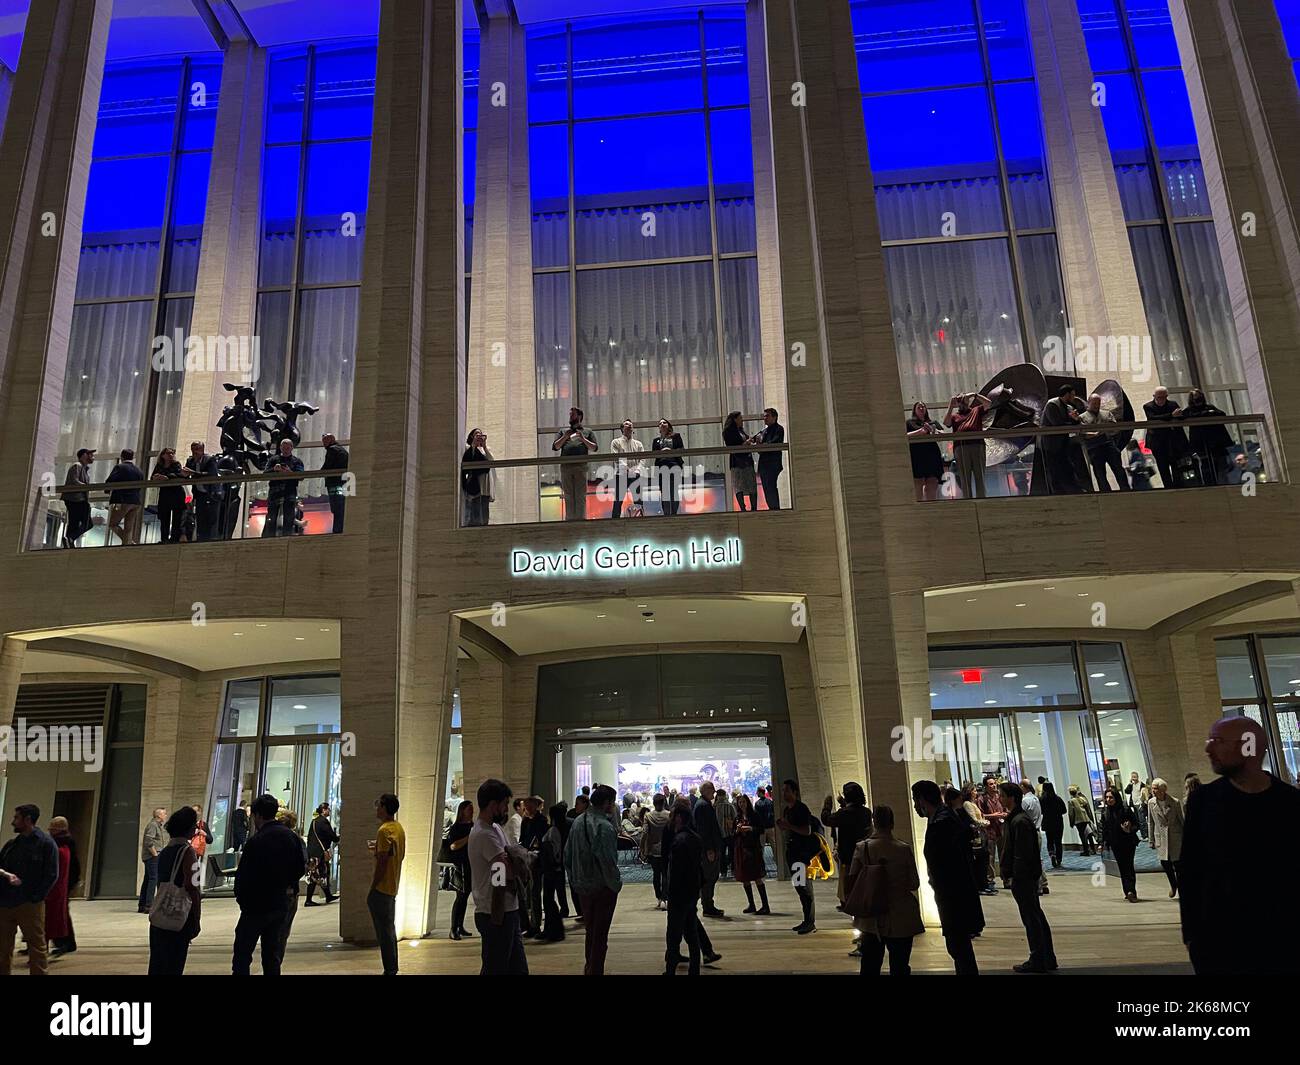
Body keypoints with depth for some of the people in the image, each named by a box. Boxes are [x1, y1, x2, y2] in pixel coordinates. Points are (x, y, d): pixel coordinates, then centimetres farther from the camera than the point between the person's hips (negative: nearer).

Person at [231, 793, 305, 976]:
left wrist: (240, 897, 1)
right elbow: (301, 868, 7)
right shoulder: (292, 837, 1)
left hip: (257, 906, -6)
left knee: (242, 954, 4)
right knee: (272, 954, 15)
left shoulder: (256, 841, -18)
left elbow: (244, 875, -15)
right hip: (281, 904, 6)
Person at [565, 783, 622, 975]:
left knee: (590, 931, 24)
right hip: (602, 887, -7)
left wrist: (574, 879, 16)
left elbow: (567, 855, 8)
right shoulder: (604, 826, -23)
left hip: (582, 886, 7)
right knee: (600, 934, 7)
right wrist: (616, 885, -9)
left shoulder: (577, 821, 1)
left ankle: (589, 968, 37)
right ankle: (595, 970, 14)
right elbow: (608, 861, -24)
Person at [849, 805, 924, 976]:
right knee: (900, 967, 11)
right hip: (901, 920, -2)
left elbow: (851, 881, -4)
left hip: (871, 919, 2)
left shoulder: (861, 848, -8)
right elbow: (914, 884, -7)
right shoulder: (904, 849, -14)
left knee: (870, 967, 13)